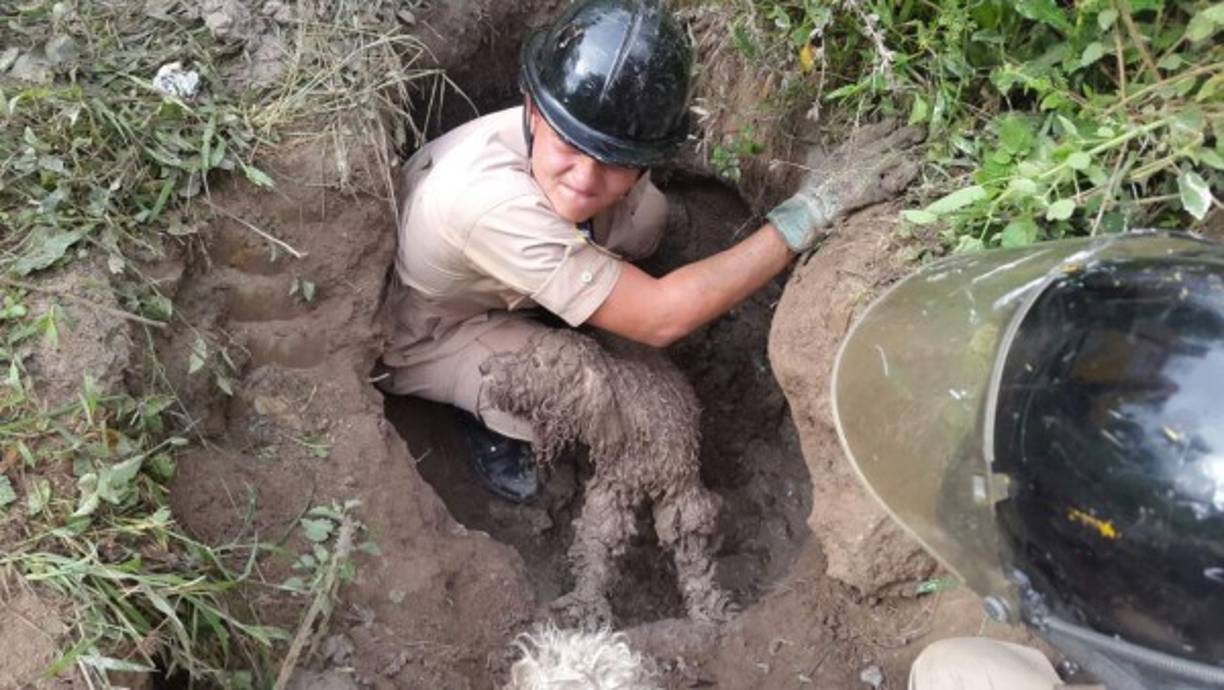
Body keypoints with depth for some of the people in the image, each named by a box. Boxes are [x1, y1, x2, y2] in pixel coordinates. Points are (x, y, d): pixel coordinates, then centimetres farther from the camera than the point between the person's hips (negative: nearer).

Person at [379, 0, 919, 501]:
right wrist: (810, 210, -40)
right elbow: (659, 319, -42)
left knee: (645, 212, -11)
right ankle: (489, 417, 5)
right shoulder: (491, 200, -45)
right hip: (407, 341, -6)